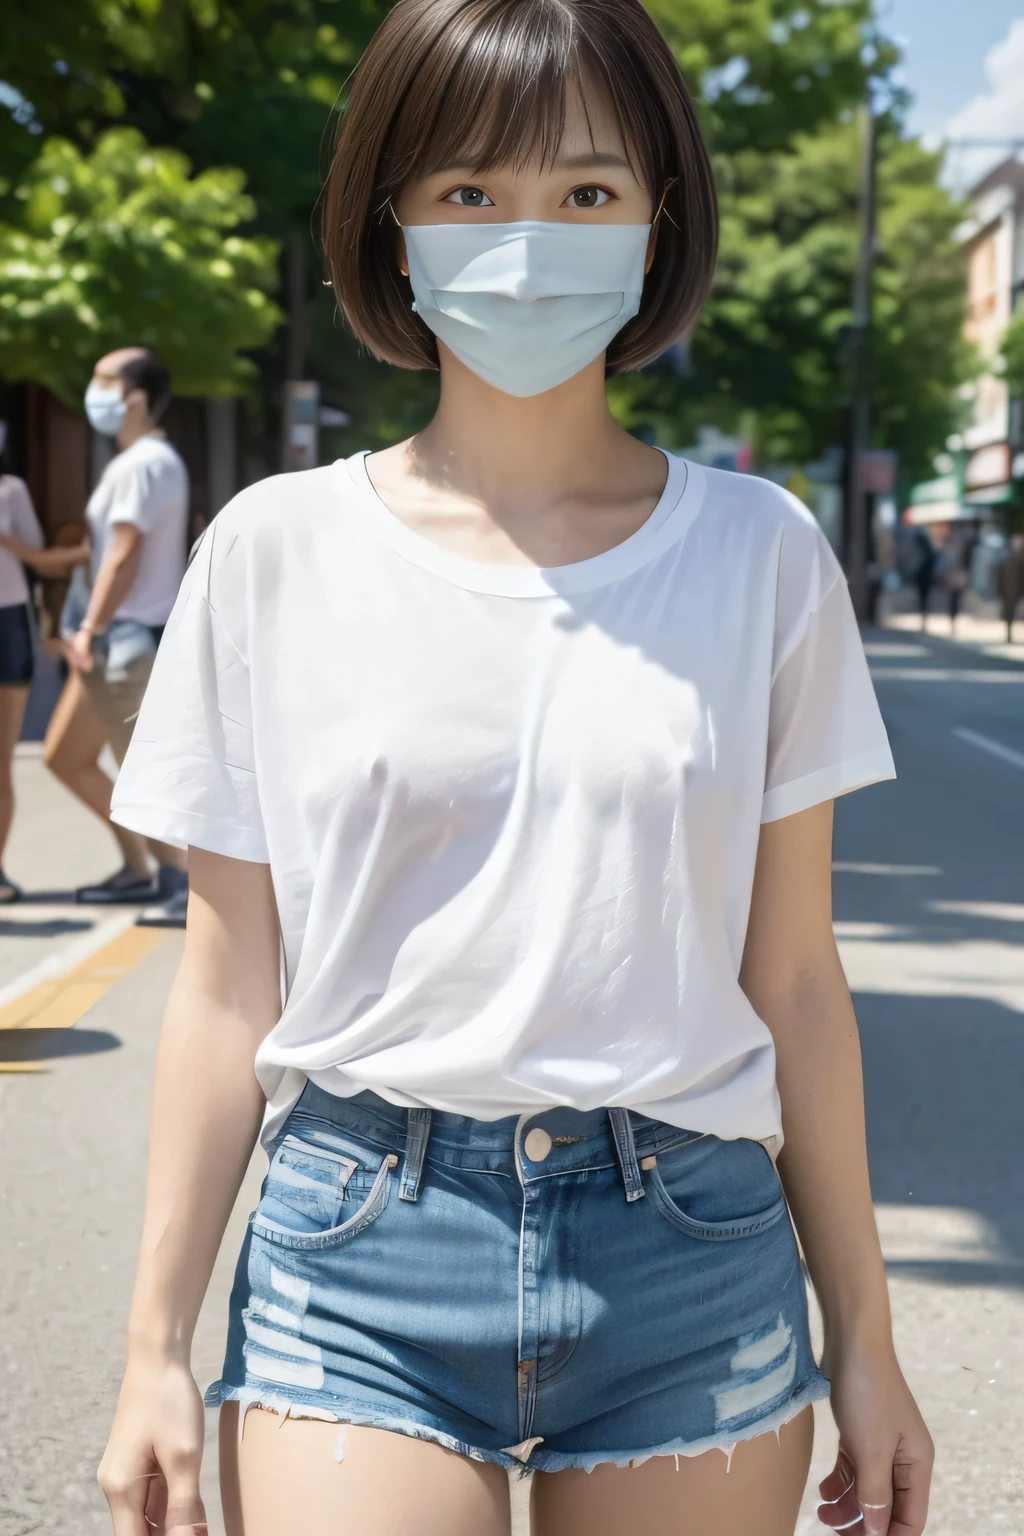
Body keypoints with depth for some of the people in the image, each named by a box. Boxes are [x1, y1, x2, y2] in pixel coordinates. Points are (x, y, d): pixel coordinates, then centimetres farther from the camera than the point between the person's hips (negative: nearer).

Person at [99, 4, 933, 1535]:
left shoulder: (759, 553, 1)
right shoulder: (278, 551, -1)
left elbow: (793, 982, 4)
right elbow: (227, 990, 2)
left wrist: (862, 1339, 7)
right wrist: (158, 1344, 1)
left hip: (691, 1258, 1)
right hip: (359, 1254, -1)